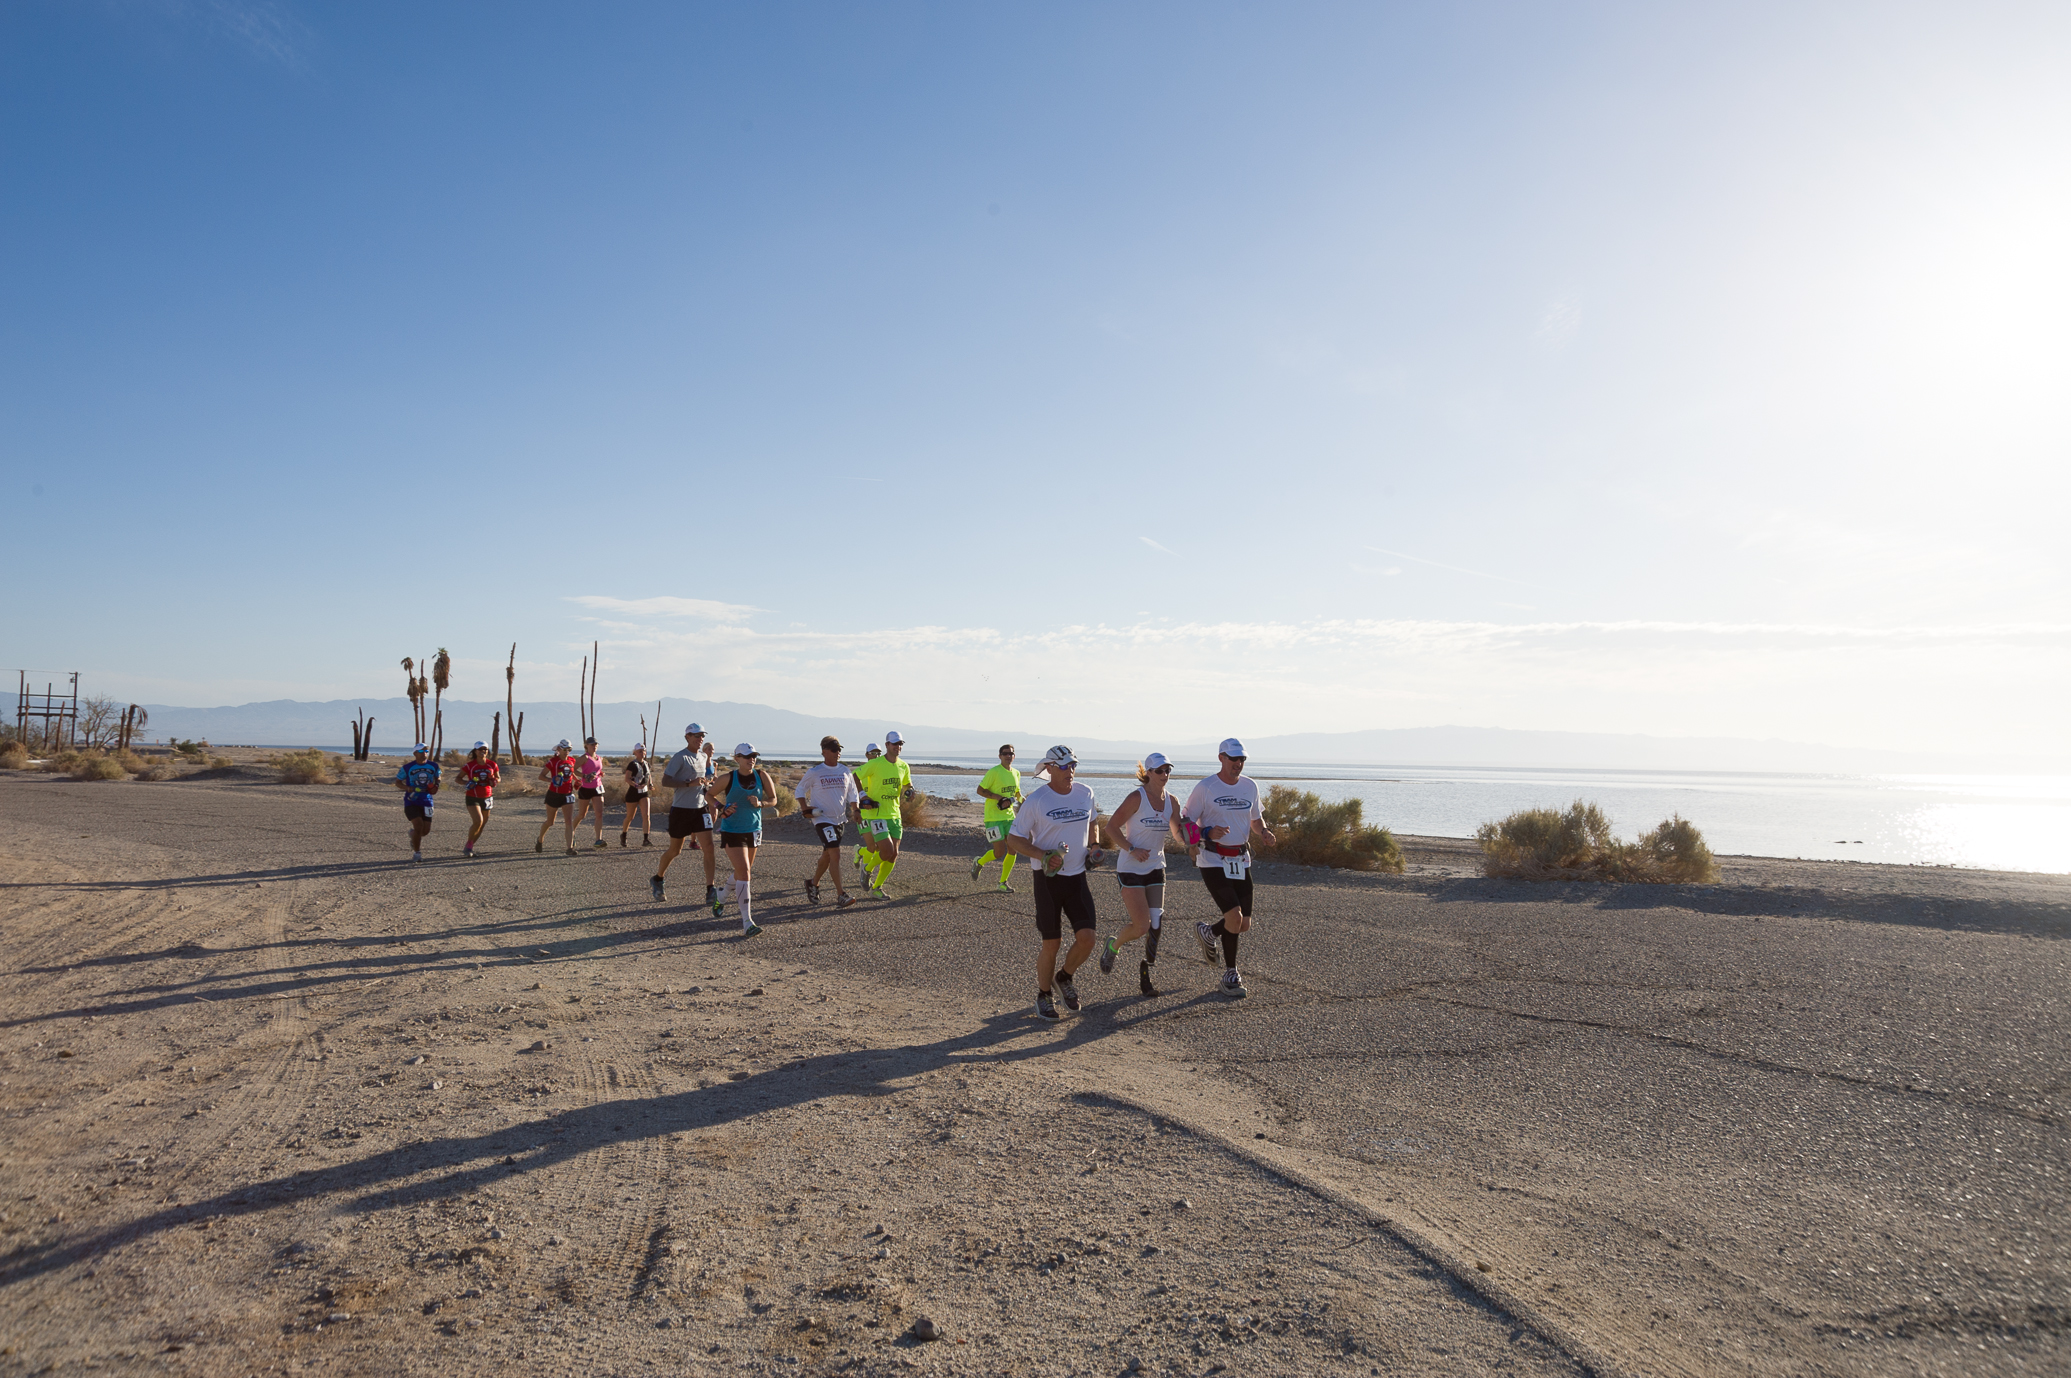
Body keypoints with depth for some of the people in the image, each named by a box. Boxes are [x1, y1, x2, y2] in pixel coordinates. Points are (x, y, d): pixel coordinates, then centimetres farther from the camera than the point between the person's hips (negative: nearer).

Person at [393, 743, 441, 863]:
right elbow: (398, 782, 3)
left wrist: (436, 786, -1)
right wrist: (408, 788, -16)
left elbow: (438, 778, 20)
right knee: (418, 826, -15)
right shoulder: (407, 767, -6)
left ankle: (413, 833, 41)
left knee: (426, 831, 3)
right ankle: (416, 853, 5)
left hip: (426, 802, 3)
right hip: (411, 802, -3)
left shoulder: (434, 766, 3)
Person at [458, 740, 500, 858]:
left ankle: (468, 848, 25)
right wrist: (466, 783, -18)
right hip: (473, 798, -4)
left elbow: (498, 778, 15)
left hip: (487, 798, 4)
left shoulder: (492, 765, 2)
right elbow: (458, 778, 2)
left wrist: (494, 781, -8)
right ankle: (468, 847, -6)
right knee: (478, 821, -22)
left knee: (482, 824, 9)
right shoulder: (470, 765, -6)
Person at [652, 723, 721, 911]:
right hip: (681, 810, -5)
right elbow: (665, 781, -20)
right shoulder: (680, 757, -12)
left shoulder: (703, 757, 9)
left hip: (700, 809, 5)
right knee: (675, 850, 9)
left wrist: (707, 782, 6)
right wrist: (690, 783, -29)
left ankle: (711, 891, -11)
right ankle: (658, 879, 36)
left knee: (708, 847, -9)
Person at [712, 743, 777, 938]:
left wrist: (760, 803, -17)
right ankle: (747, 923, -16)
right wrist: (722, 809, -13)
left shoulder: (762, 775, -3)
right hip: (732, 832, -5)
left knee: (743, 871, 20)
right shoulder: (729, 778, -10)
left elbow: (773, 800, 4)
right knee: (744, 873, -15)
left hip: (753, 830, 5)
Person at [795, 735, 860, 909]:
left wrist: (855, 810, 0)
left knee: (827, 855, 16)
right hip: (822, 818, -6)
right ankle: (841, 895, -17)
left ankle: (813, 884, 39)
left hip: (840, 819, 6)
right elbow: (800, 789, 6)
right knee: (835, 854, -17)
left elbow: (853, 793, 15)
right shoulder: (814, 772, -6)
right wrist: (805, 808, -7)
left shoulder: (845, 771, 7)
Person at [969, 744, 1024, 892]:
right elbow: (980, 790, -11)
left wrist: (1019, 799, 2)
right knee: (999, 852, -9)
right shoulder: (994, 772, -13)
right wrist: (999, 798, -20)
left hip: (1009, 816, 7)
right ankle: (979, 863, 23)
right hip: (994, 817, -7)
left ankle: (1003, 882, 16)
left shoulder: (1016, 773, 9)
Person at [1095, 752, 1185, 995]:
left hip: (1156, 869, 6)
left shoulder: (1171, 801, 3)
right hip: (1131, 869, -6)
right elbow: (1111, 827, -11)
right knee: (1141, 926, -10)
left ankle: (1145, 975, 16)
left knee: (1155, 925, 1)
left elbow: (1177, 833, 13)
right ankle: (1113, 946, 21)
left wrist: (1190, 839, -8)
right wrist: (1132, 850, -20)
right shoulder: (1137, 798, -14)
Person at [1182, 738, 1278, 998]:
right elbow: (1187, 821, -4)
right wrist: (1209, 833, -23)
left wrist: (1264, 832, -2)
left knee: (1244, 925, 6)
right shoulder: (1205, 788, -9)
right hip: (1213, 860, -6)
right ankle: (1230, 975, 8)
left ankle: (1209, 933, 35)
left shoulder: (1250, 786, 8)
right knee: (1234, 918, -18)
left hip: (1241, 860, 6)